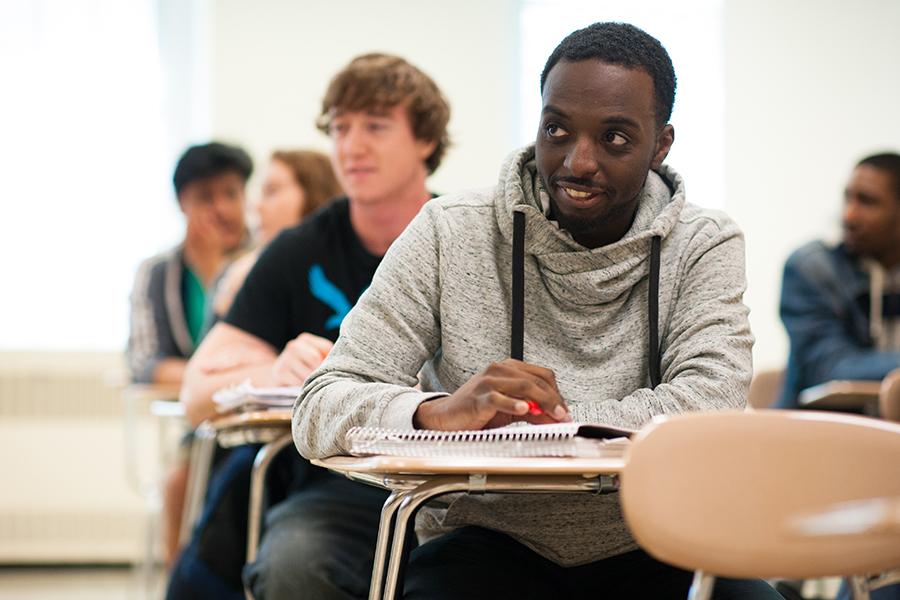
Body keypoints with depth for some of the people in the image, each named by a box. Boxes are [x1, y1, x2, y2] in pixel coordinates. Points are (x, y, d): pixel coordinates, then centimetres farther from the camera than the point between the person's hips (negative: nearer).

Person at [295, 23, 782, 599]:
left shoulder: (704, 245, -1)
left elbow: (712, 404, -18)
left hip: (650, 547, 2)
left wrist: (539, 418, -23)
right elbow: (320, 410, -11)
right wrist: (439, 413, -33)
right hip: (489, 545, -1)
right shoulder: (450, 234, -4)